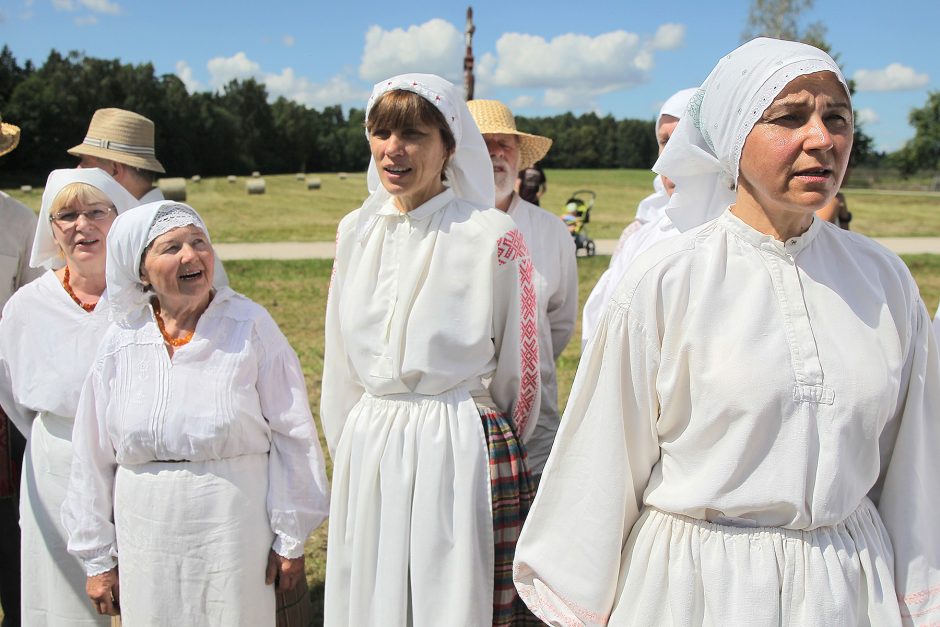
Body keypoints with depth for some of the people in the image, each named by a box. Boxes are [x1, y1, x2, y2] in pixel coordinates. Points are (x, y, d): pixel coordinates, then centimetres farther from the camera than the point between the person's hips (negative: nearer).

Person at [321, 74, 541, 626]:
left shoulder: (494, 236, -9)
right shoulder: (357, 231, 7)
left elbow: (519, 363, -1)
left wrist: (500, 455, 9)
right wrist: (347, 450, 17)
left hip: (459, 449, -4)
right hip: (368, 450, 5)